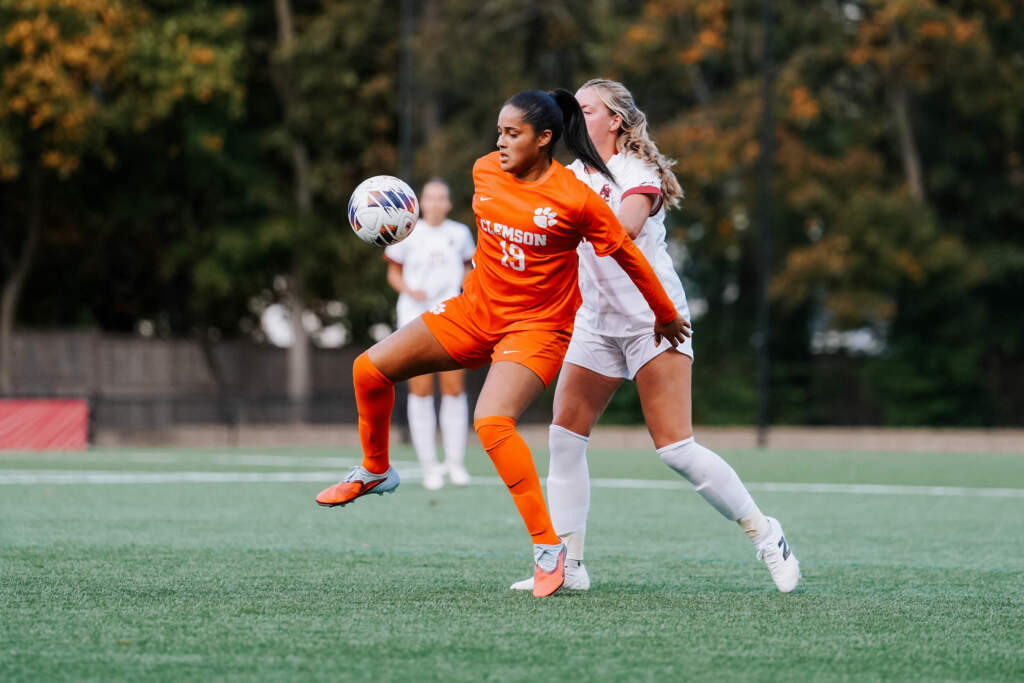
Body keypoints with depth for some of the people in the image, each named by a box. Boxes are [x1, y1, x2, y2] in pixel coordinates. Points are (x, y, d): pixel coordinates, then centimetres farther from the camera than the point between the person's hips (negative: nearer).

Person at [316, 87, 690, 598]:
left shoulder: (574, 199, -19)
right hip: (476, 309, 6)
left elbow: (627, 256, -8)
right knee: (370, 369, -3)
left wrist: (665, 316, 2)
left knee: (491, 421, -30)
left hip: (538, 326, -6)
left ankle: (548, 548, -21)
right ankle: (375, 471, 25)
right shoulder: (484, 172, -3)